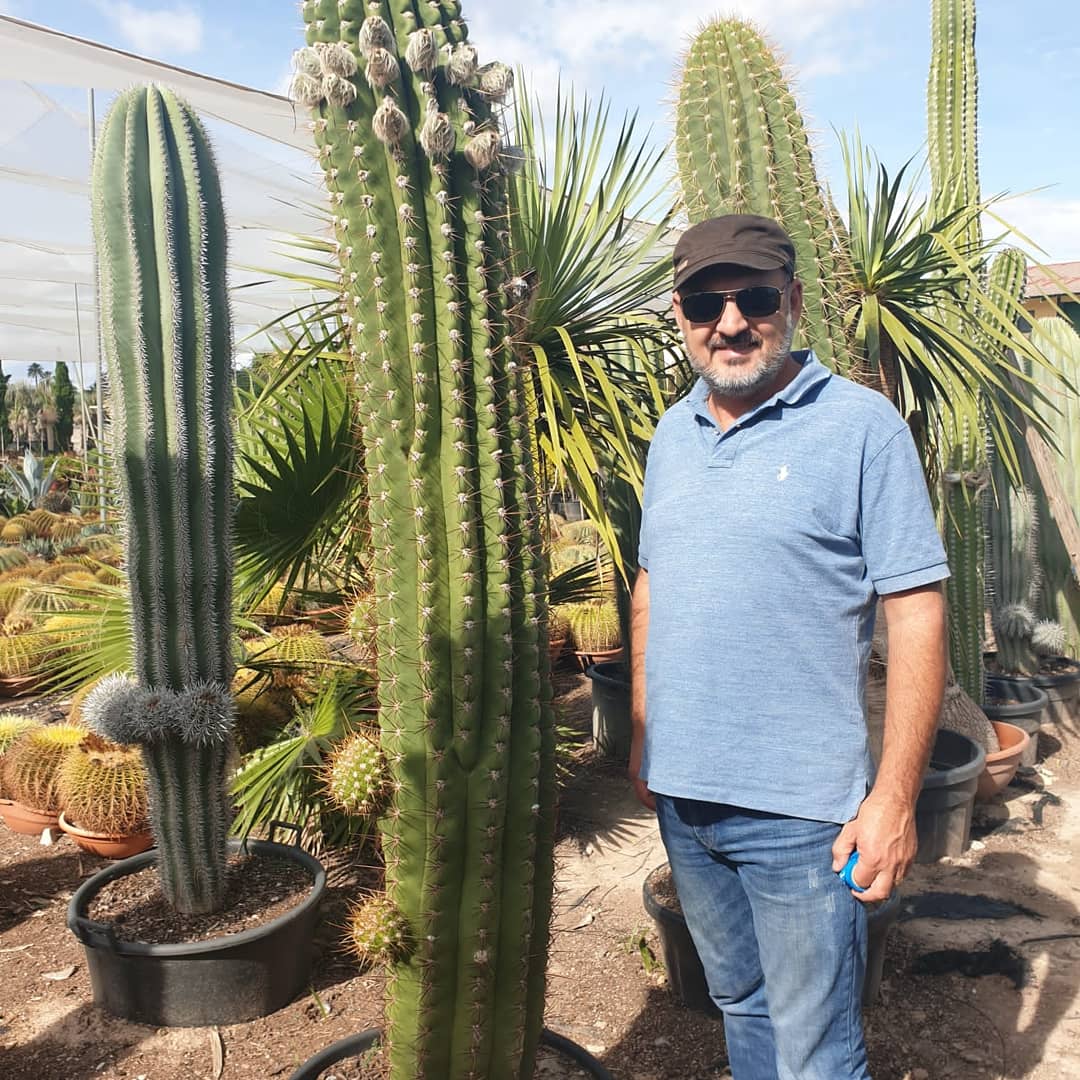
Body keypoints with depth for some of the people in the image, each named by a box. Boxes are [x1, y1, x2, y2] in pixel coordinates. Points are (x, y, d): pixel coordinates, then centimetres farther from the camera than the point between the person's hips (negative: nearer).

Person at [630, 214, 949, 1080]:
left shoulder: (862, 425, -11)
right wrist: (643, 736, 14)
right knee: (740, 1004, 24)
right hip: (682, 793, 6)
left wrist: (895, 798, -15)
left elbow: (917, 616, -13)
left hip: (797, 808, -5)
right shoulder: (673, 433, 8)